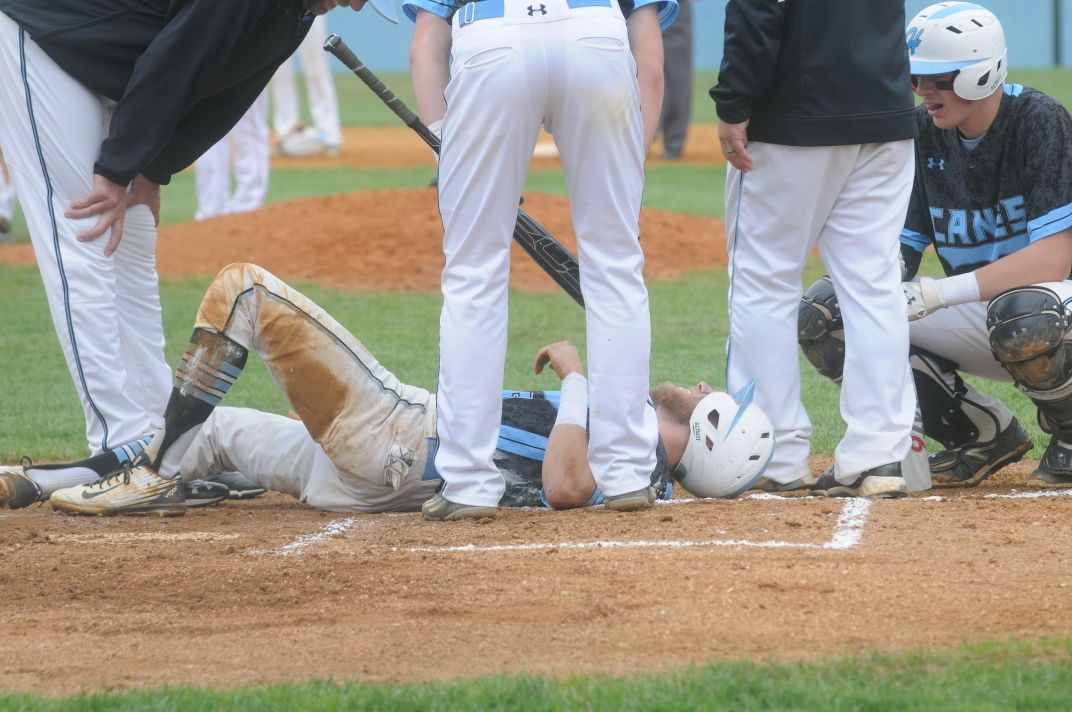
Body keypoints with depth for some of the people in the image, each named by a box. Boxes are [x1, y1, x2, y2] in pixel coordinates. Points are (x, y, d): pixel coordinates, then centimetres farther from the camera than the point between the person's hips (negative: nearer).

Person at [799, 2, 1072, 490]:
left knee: (1022, 315, -42)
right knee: (831, 316, -11)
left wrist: (938, 293, -33)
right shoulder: (923, 132, 0)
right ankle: (986, 436, 5)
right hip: (973, 319, 7)